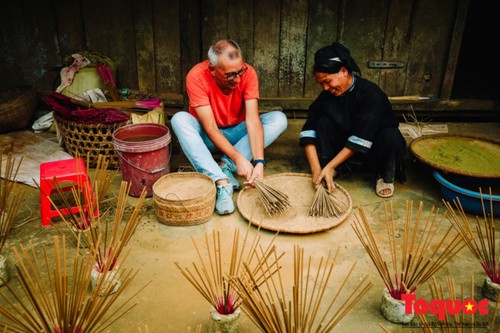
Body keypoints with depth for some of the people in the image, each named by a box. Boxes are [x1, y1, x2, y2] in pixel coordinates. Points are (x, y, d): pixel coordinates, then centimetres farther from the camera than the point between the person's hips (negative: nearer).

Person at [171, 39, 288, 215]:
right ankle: (221, 182, -40)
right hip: (208, 136, -2)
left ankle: (225, 167, -27)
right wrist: (238, 157, -37)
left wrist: (259, 161, -38)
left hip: (237, 132, 2)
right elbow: (210, 128, -27)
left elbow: (253, 120, -27)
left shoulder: (248, 73, -20)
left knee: (279, 119, -20)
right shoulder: (196, 77, -26)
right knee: (179, 120, -32)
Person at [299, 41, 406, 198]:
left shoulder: (371, 93, -25)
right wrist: (316, 169, -28)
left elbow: (361, 139, -31)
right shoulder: (327, 95, -11)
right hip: (345, 151, 3)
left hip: (373, 151, -3)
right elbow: (309, 131, -18)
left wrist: (329, 167, -32)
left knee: (391, 136, -35)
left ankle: (386, 177, -8)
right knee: (324, 121, -21)